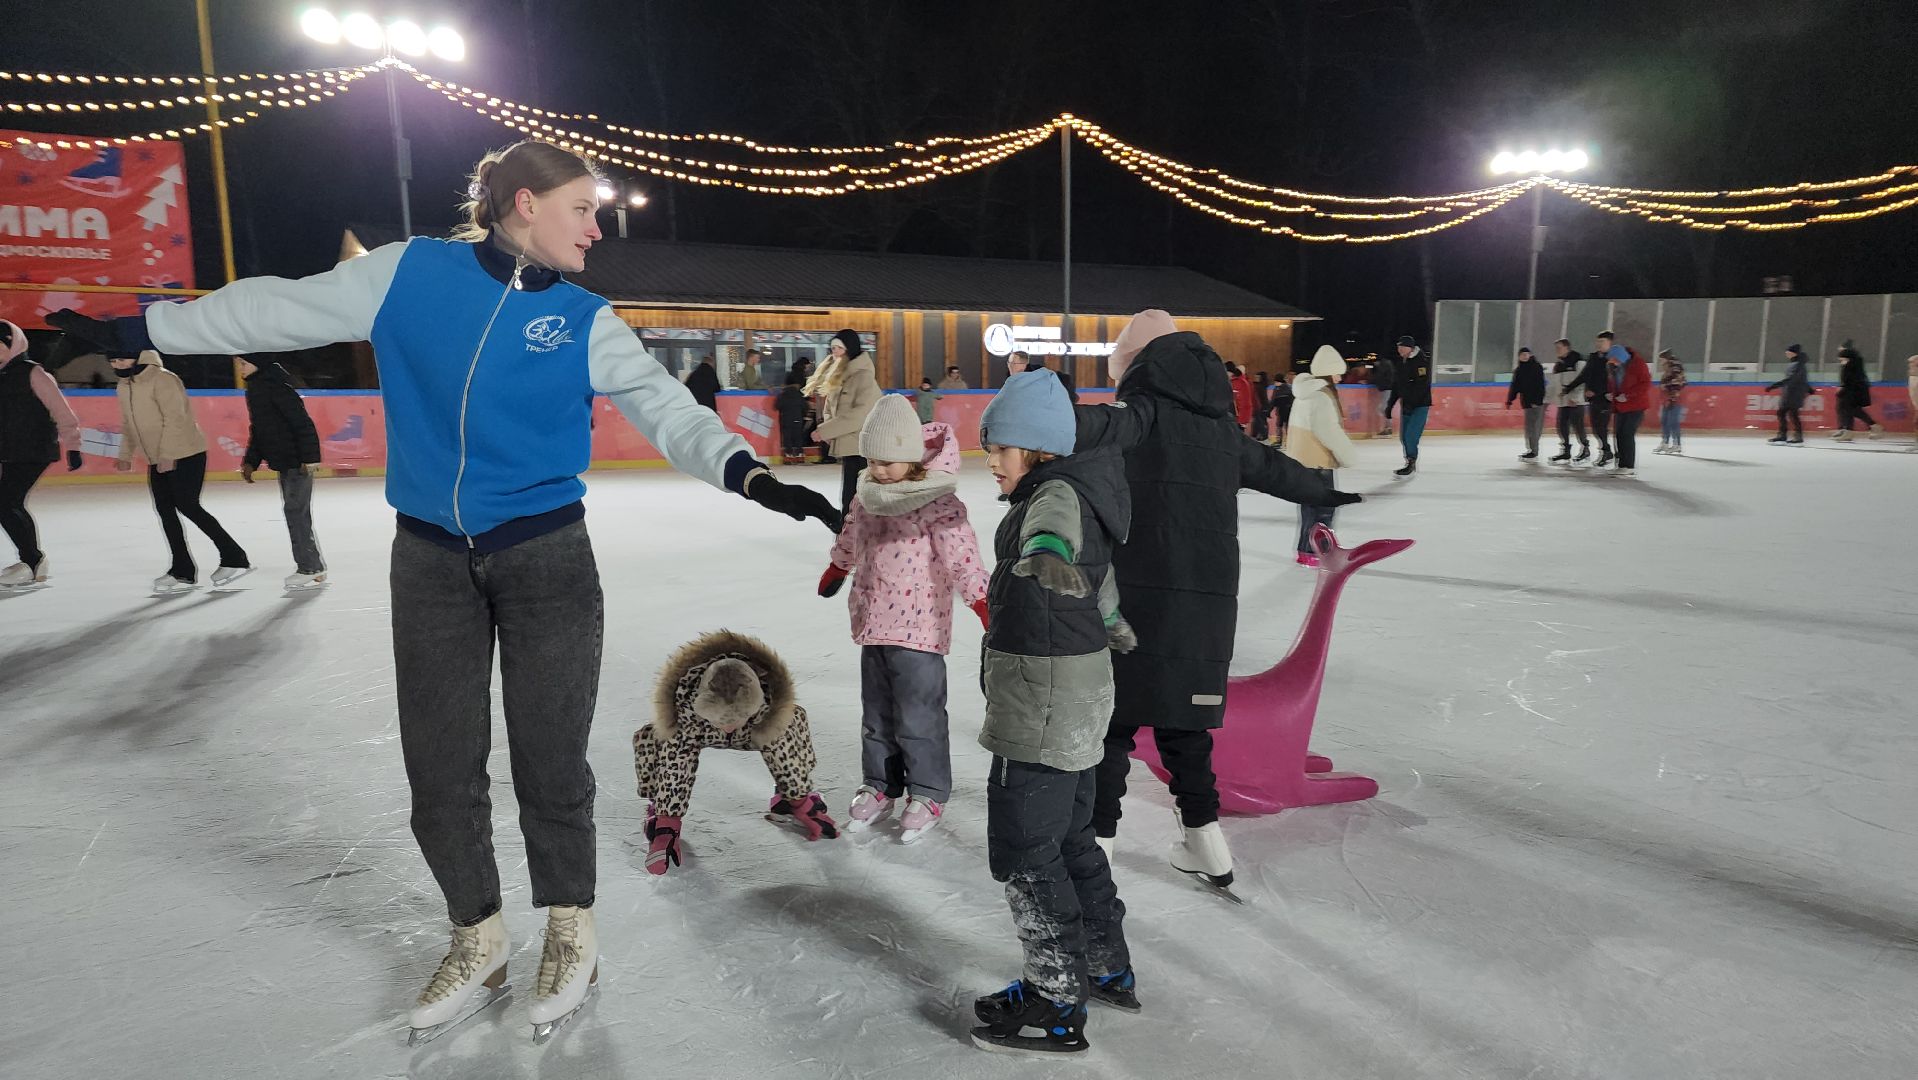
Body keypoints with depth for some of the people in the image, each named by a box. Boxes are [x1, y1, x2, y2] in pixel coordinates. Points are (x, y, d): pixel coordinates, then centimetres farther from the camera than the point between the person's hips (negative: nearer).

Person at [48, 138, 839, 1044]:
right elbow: (283, 309, 6)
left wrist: (747, 474, -29)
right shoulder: (409, 272, -1)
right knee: (440, 773, 10)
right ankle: (477, 941, 33)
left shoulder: (585, 322, -3)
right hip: (431, 563, 2)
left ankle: (569, 930, 29)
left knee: (550, 765, 4)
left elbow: (666, 408, -12)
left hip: (546, 560, -1)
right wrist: (132, 331, 11)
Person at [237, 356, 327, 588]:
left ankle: (310, 568, -2)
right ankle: (314, 568, 19)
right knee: (295, 512, 12)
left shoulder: (274, 385, -16)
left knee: (295, 510, -8)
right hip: (283, 462, 10)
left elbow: (302, 422, -21)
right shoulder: (254, 389, 14)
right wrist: (250, 461, 18)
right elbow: (257, 429, 22)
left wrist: (309, 457, -24)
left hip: (297, 461, -10)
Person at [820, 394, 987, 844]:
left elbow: (961, 554, -22)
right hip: (873, 622, 7)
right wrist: (835, 570, 39)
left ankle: (927, 794, 19)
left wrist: (984, 603, -29)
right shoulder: (869, 495, 6)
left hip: (918, 628, -7)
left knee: (918, 718, 1)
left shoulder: (936, 502, -16)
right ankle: (880, 786, 34)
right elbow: (851, 536, 25)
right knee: (876, 715, 18)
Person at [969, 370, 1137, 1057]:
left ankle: (1057, 1004, 11)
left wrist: (1048, 556, -61)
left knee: (1023, 851, -1)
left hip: (1044, 704, -11)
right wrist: (1112, 626, 44)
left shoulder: (1056, 494, -16)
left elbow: (1055, 531, -43)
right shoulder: (1073, 492, 16)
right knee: (1069, 839, 22)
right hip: (1074, 699, 11)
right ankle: (1107, 972, 37)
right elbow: (1100, 581, 30)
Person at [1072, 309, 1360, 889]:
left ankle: (1096, 841, 7)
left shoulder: (1148, 408, -4)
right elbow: (1271, 467, 31)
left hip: (1141, 592, -6)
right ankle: (1204, 841, 26)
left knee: (1114, 717, 3)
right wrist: (1324, 492, 49)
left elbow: (1108, 426, -27)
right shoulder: (1218, 426, 16)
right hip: (1210, 598, 7)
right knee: (1181, 718, 19)